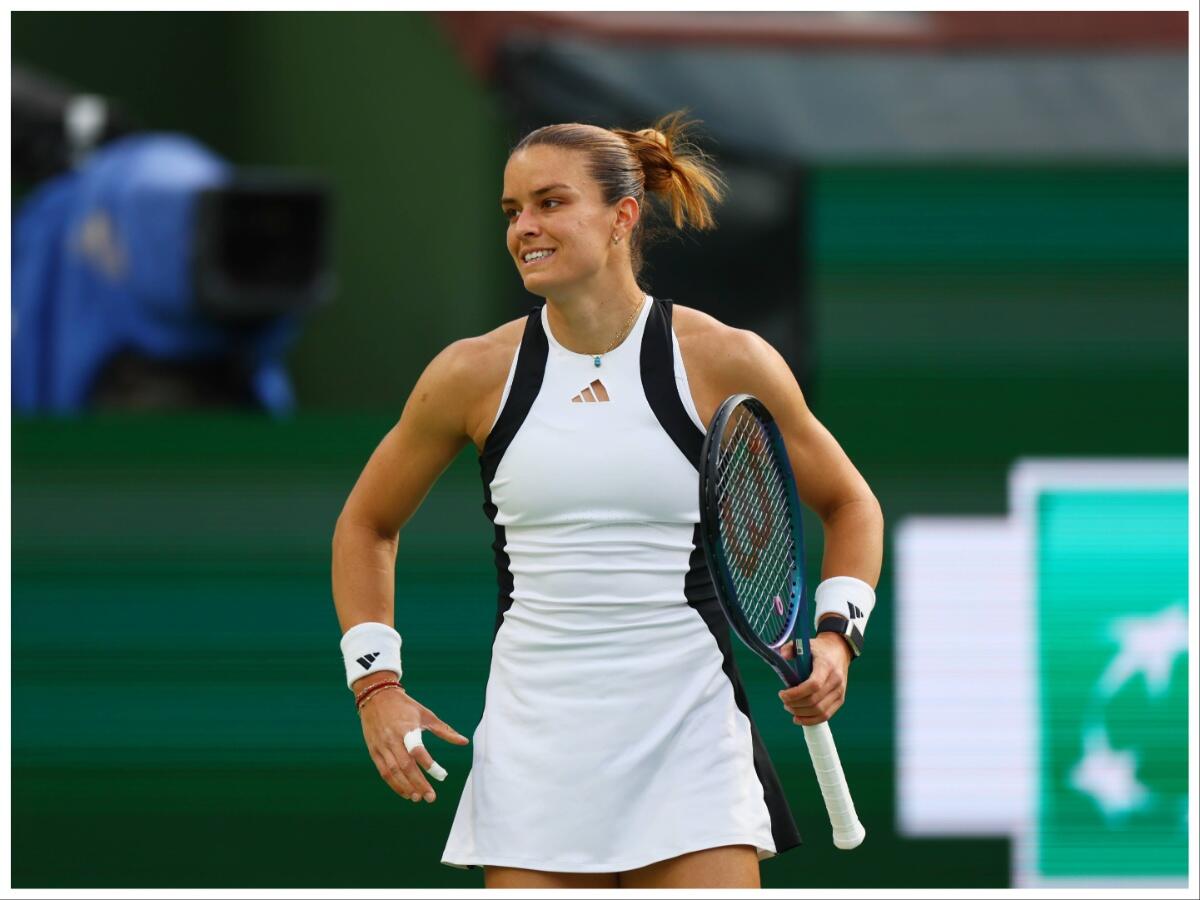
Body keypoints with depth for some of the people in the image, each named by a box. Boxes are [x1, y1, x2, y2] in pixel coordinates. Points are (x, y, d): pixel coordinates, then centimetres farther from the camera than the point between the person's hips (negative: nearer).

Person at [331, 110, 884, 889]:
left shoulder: (724, 362, -2)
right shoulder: (476, 374, 2)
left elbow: (849, 504, 12)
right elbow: (366, 525, 18)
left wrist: (835, 633, -4)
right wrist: (376, 684, 6)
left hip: (690, 737, -2)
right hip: (534, 750, 2)